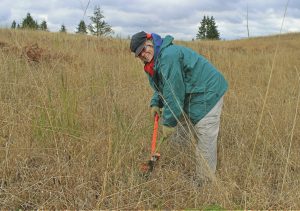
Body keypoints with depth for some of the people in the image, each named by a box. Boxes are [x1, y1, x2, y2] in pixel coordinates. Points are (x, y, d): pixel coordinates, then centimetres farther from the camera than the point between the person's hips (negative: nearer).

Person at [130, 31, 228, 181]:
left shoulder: (168, 55, -24)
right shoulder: (156, 60, 10)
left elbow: (173, 92, -25)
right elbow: (162, 85, 21)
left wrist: (168, 122, -19)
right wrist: (155, 103, 2)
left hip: (208, 93, -11)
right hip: (191, 93, 11)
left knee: (205, 140, -9)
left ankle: (205, 181, 2)